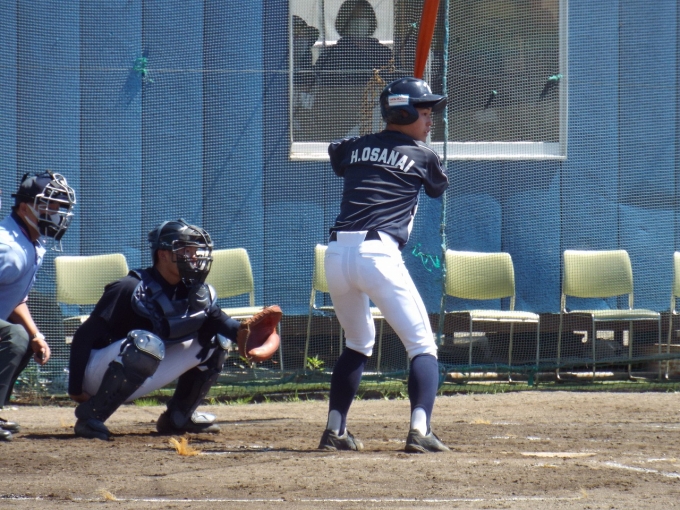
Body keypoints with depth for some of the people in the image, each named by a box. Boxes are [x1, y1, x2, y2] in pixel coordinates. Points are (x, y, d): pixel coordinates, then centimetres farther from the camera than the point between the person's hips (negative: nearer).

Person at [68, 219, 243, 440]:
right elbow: (84, 337, -22)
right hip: (97, 371, -7)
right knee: (148, 343, -37)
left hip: (141, 381, 7)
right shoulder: (130, 289, -22)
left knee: (215, 340, -1)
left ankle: (178, 417, 9)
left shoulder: (199, 294, -1)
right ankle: (90, 417, -23)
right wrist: (75, 389, -24)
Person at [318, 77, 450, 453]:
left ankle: (334, 429, 19)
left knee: (358, 343, 25)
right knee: (422, 345, 1)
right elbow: (438, 188, 28)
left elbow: (336, 157, 42)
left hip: (336, 253, 5)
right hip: (377, 253, -5)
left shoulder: (354, 148, 18)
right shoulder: (422, 156, 7)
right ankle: (419, 429, -18)